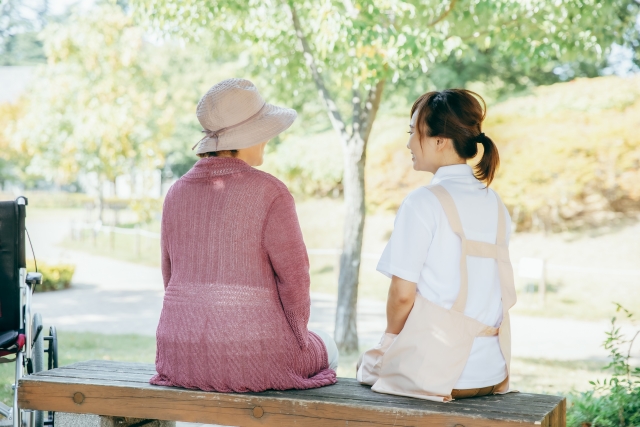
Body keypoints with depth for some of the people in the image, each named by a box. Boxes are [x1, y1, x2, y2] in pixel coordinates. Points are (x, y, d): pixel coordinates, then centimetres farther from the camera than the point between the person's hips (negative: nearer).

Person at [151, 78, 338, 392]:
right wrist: (295, 334, 7)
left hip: (183, 355, 6)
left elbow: (172, 274, 11)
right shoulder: (269, 193, -13)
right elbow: (293, 276, -11)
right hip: (251, 356, -5)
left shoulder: (178, 192, 4)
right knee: (325, 350, 28)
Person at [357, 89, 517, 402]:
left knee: (368, 364, 24)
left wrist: (393, 338, 5)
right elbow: (504, 295, 9)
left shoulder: (424, 203, -15)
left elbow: (402, 294, -14)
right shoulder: (495, 204, 4)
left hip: (435, 372, -6)